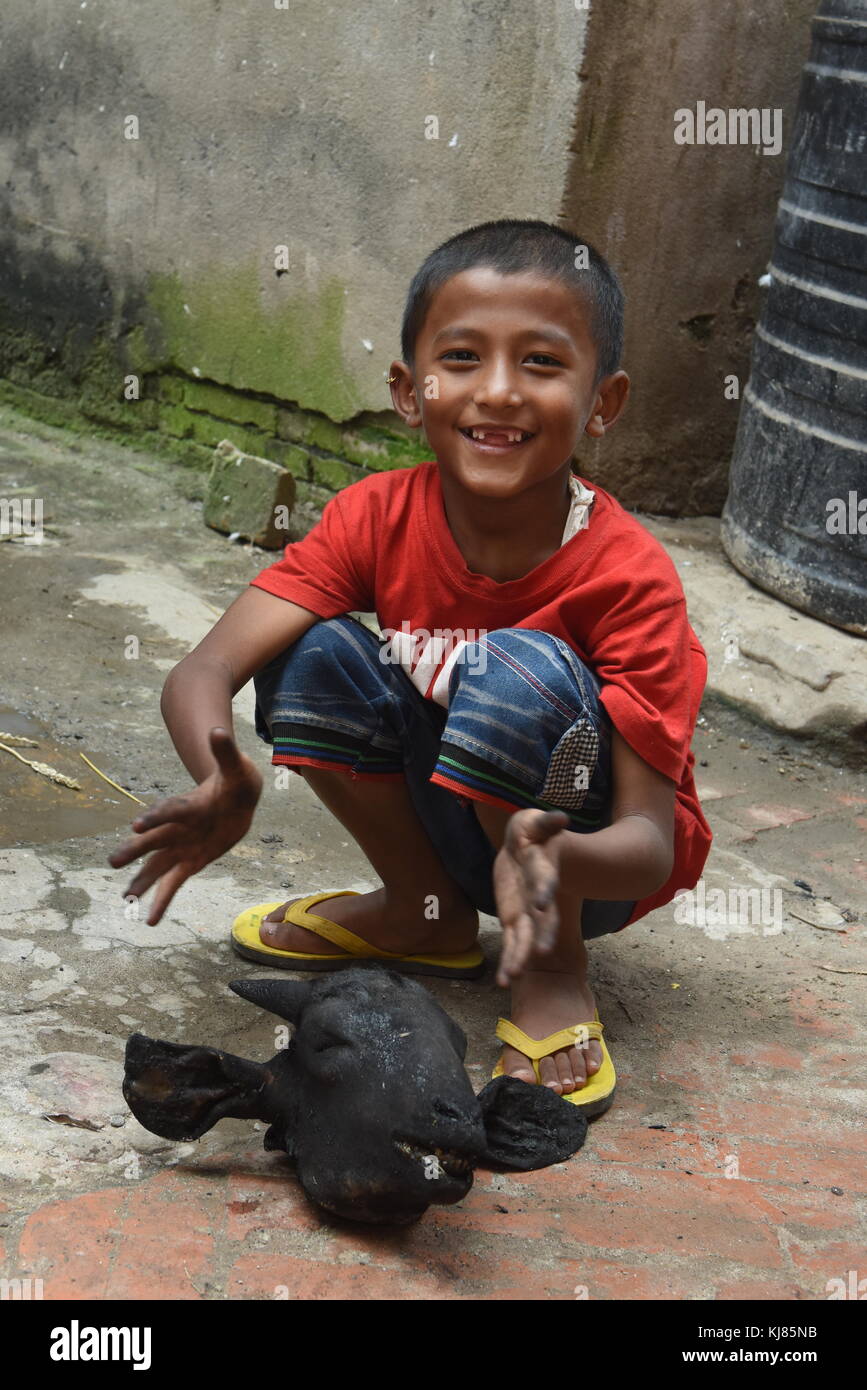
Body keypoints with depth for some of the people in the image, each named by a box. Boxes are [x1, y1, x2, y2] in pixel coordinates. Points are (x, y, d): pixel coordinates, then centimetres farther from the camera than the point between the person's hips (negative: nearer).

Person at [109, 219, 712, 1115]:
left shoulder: (626, 573, -26)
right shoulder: (377, 518, -15)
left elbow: (652, 841, -28)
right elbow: (203, 673, -24)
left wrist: (558, 857, -52)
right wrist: (225, 786, -47)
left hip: (591, 862, -3)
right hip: (455, 825, 4)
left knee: (519, 671, -33)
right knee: (316, 657, -21)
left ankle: (555, 969, -11)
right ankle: (426, 914, 2)